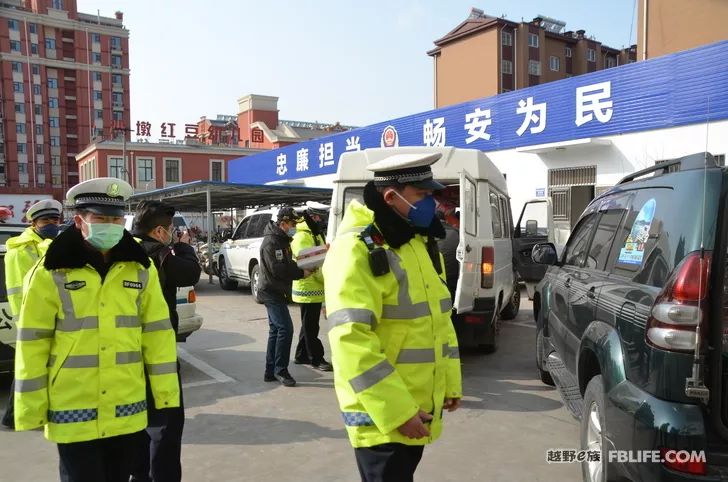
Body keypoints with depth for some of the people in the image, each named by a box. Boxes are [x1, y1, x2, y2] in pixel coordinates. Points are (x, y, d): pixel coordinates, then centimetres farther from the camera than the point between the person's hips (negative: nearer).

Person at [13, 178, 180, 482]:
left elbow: (157, 333, 2)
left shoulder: (141, 269, 1)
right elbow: (32, 346, -5)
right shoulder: (50, 273, -8)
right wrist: (31, 410, -4)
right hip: (74, 414, -3)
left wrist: (166, 394, 0)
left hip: (127, 411, 3)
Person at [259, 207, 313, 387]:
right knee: (285, 328, -14)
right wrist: (301, 273, -17)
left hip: (276, 293, 11)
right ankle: (280, 370, -5)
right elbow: (277, 269, -24)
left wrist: (301, 268, 1)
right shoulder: (271, 242, -16)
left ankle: (271, 372, 20)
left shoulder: (282, 240, 16)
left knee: (276, 330, 13)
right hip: (271, 292, -11)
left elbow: (287, 263, 19)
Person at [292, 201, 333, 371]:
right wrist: (328, 280, -19)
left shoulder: (317, 234, 17)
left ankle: (301, 356, 28)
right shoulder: (302, 236, -16)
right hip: (308, 288, -10)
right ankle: (316, 359, 6)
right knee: (310, 326, -1)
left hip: (316, 288, 10)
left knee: (309, 324, 17)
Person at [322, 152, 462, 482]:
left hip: (418, 406, 9)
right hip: (382, 414, -8)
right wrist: (395, 411, -24)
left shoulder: (421, 241, 9)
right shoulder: (356, 249, -20)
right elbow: (352, 340, -26)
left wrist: (450, 383, 16)